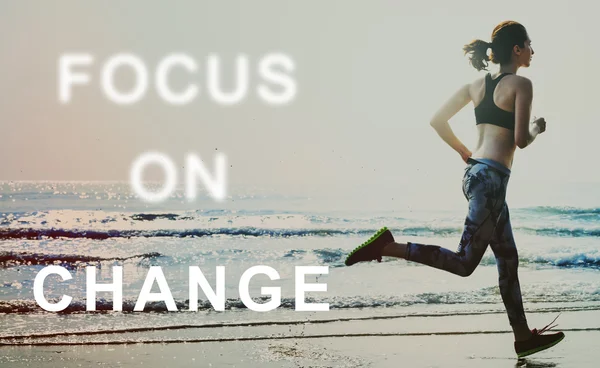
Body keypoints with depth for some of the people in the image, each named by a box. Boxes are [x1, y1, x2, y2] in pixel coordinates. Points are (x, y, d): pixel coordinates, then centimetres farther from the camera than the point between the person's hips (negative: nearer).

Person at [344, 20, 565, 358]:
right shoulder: (521, 84, -8)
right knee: (464, 262, -7)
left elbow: (438, 121, 13)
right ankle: (387, 247, -15)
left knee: (508, 259, 14)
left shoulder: (476, 86, 13)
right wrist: (538, 129, 8)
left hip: (475, 173, 9)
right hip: (491, 177, -9)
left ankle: (524, 337, 21)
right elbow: (521, 140, -13)